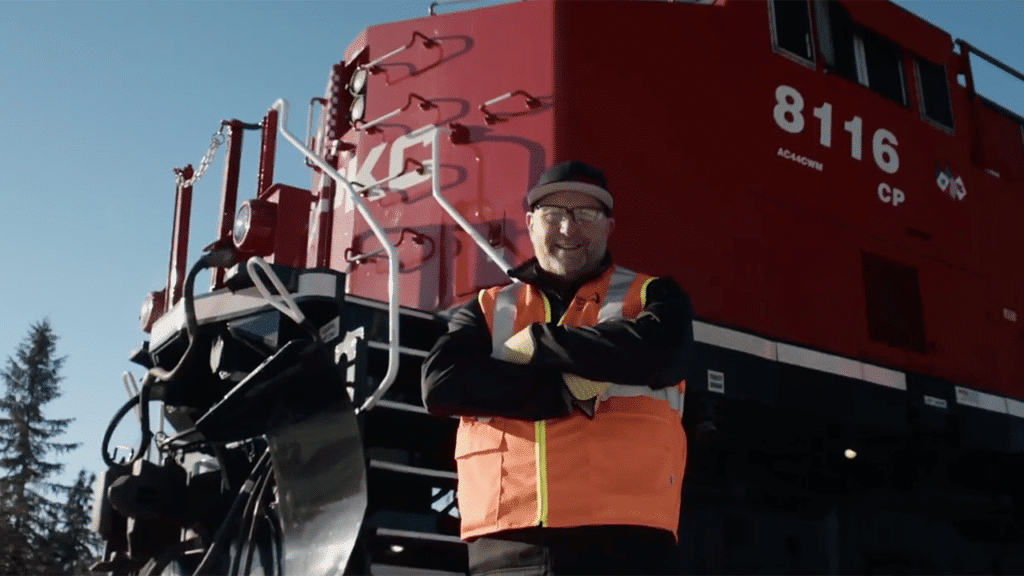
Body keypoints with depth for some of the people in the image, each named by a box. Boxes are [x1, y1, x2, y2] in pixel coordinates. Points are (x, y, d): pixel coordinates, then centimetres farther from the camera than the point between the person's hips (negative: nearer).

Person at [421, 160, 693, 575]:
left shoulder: (652, 296, 15)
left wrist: (538, 344, -1)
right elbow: (440, 385, 0)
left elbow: (658, 352, -9)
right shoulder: (487, 310, 18)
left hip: (623, 539, -1)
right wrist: (567, 394, -9)